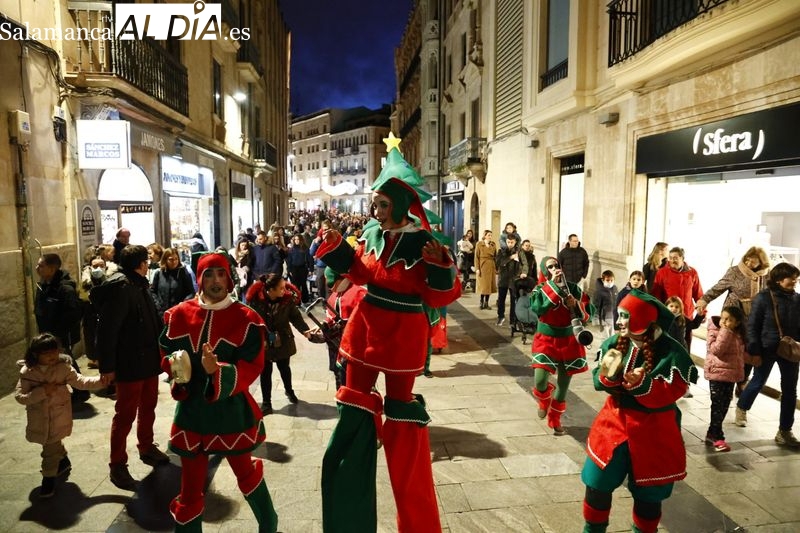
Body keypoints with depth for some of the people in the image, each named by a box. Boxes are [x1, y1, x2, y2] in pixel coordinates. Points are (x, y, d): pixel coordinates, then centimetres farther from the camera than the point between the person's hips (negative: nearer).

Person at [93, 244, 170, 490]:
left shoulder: (140, 285, 11)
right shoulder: (120, 287, -19)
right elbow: (107, 329, -22)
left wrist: (159, 350, 18)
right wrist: (107, 365, -22)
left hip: (149, 359, 9)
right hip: (130, 363, -9)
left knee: (148, 408, 20)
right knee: (126, 414, 2)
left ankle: (147, 448, 37)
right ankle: (117, 465, 14)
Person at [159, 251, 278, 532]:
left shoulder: (246, 319, -12)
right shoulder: (179, 314, -2)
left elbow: (252, 367, -16)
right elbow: (166, 351, 11)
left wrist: (218, 371, -33)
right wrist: (175, 365, -12)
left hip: (231, 412, -2)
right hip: (191, 410, 2)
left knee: (245, 473, 18)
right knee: (191, 484, 14)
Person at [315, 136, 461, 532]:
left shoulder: (423, 243, -18)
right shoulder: (371, 233, -3)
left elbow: (440, 297, -15)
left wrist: (441, 266, -32)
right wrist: (336, 248, 2)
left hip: (403, 336, -5)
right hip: (365, 328, 5)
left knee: (400, 405, 8)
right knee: (356, 399, 15)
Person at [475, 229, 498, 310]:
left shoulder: (493, 245, 9)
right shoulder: (479, 244, -2)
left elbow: (496, 257, 9)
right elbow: (476, 257, -5)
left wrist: (497, 268, 2)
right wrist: (477, 268, -12)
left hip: (491, 267, 4)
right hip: (483, 266, -4)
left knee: (489, 285, 5)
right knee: (483, 285, -2)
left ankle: (486, 302, 14)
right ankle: (482, 302, 8)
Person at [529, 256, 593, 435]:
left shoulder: (573, 288, -2)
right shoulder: (541, 289, -7)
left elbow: (587, 314, -2)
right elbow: (537, 309, -28)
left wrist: (575, 304, -22)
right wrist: (553, 285, -28)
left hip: (568, 341, 2)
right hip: (546, 340, -2)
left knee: (563, 385, 9)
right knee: (540, 381, -15)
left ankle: (555, 420, 30)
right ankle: (544, 401, 23)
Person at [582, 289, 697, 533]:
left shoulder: (672, 353, -19)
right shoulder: (614, 343, -5)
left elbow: (670, 394, -20)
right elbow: (600, 382, 0)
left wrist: (642, 384, -35)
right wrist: (607, 375, -22)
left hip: (653, 430, -3)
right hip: (614, 421, 4)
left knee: (647, 494, 15)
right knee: (597, 483, 11)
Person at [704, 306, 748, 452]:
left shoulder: (739, 335, 9)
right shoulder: (715, 332, -11)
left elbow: (740, 355, 21)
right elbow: (716, 350, -25)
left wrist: (740, 374, 19)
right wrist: (725, 332, -25)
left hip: (731, 374, 7)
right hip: (717, 373, -7)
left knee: (724, 406, 12)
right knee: (718, 406, -5)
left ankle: (711, 433, 22)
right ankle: (717, 437, 1)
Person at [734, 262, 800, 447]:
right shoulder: (763, 297, -12)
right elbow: (752, 326, -10)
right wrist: (754, 351, -12)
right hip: (767, 349, -4)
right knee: (757, 383, 13)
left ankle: (784, 432, 17)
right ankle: (741, 408, 41)